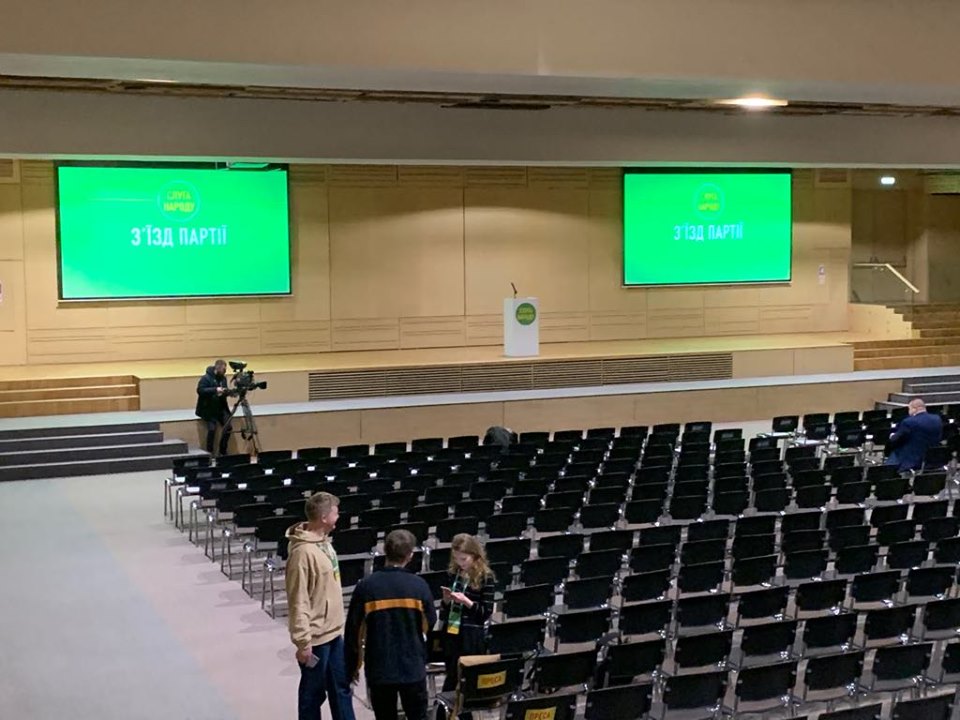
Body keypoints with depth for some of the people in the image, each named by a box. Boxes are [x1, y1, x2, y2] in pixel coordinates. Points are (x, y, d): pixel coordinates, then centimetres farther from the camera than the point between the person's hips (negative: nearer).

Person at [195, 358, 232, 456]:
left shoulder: (223, 378, 10)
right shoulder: (206, 378, -11)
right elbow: (200, 390, -21)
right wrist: (215, 390, -29)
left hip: (221, 408, 6)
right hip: (208, 409, -6)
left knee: (228, 427, -10)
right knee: (212, 428, -22)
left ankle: (223, 452, 3)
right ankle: (209, 452, -6)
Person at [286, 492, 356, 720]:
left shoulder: (324, 541, 5)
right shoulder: (303, 552, -24)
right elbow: (298, 602, -22)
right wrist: (303, 642, -21)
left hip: (333, 632, 9)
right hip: (315, 637, -9)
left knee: (341, 686, 17)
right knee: (313, 692, 6)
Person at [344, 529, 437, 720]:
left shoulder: (365, 586, -10)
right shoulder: (419, 585, -9)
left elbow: (354, 631, -5)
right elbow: (430, 623, 5)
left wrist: (353, 665, 8)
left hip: (379, 669, 0)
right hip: (413, 667, 0)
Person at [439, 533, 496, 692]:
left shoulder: (486, 578, -10)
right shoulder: (454, 573, 7)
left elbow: (487, 612, -10)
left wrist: (466, 601, -22)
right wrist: (447, 600, -6)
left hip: (472, 637, -5)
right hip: (451, 632, 5)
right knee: (451, 676, 11)